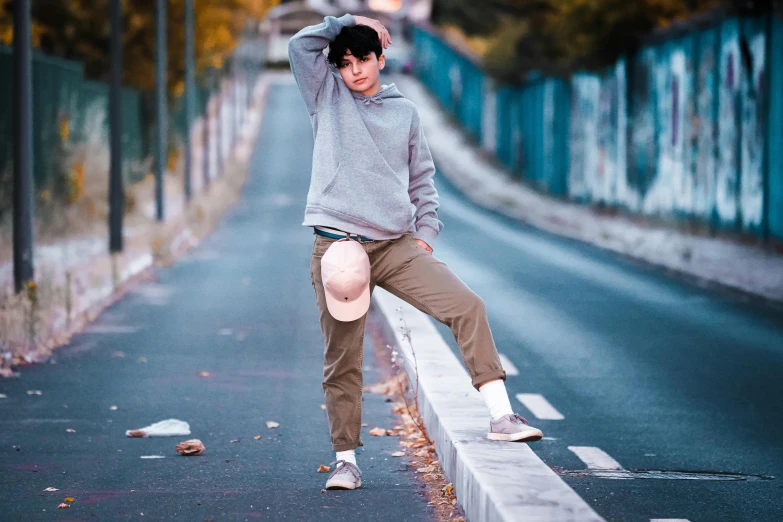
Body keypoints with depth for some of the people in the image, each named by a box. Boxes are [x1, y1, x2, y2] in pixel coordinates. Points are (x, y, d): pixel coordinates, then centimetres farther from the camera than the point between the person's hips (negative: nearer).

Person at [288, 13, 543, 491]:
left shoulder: (404, 111, 15)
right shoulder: (328, 98, 10)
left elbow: (422, 178, 19)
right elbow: (301, 44, -2)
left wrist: (426, 232, 8)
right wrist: (347, 21, 6)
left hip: (398, 245, 2)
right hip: (339, 247, -2)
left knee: (467, 306, -15)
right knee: (342, 359, -1)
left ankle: (501, 416, -15)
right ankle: (346, 459, 8)